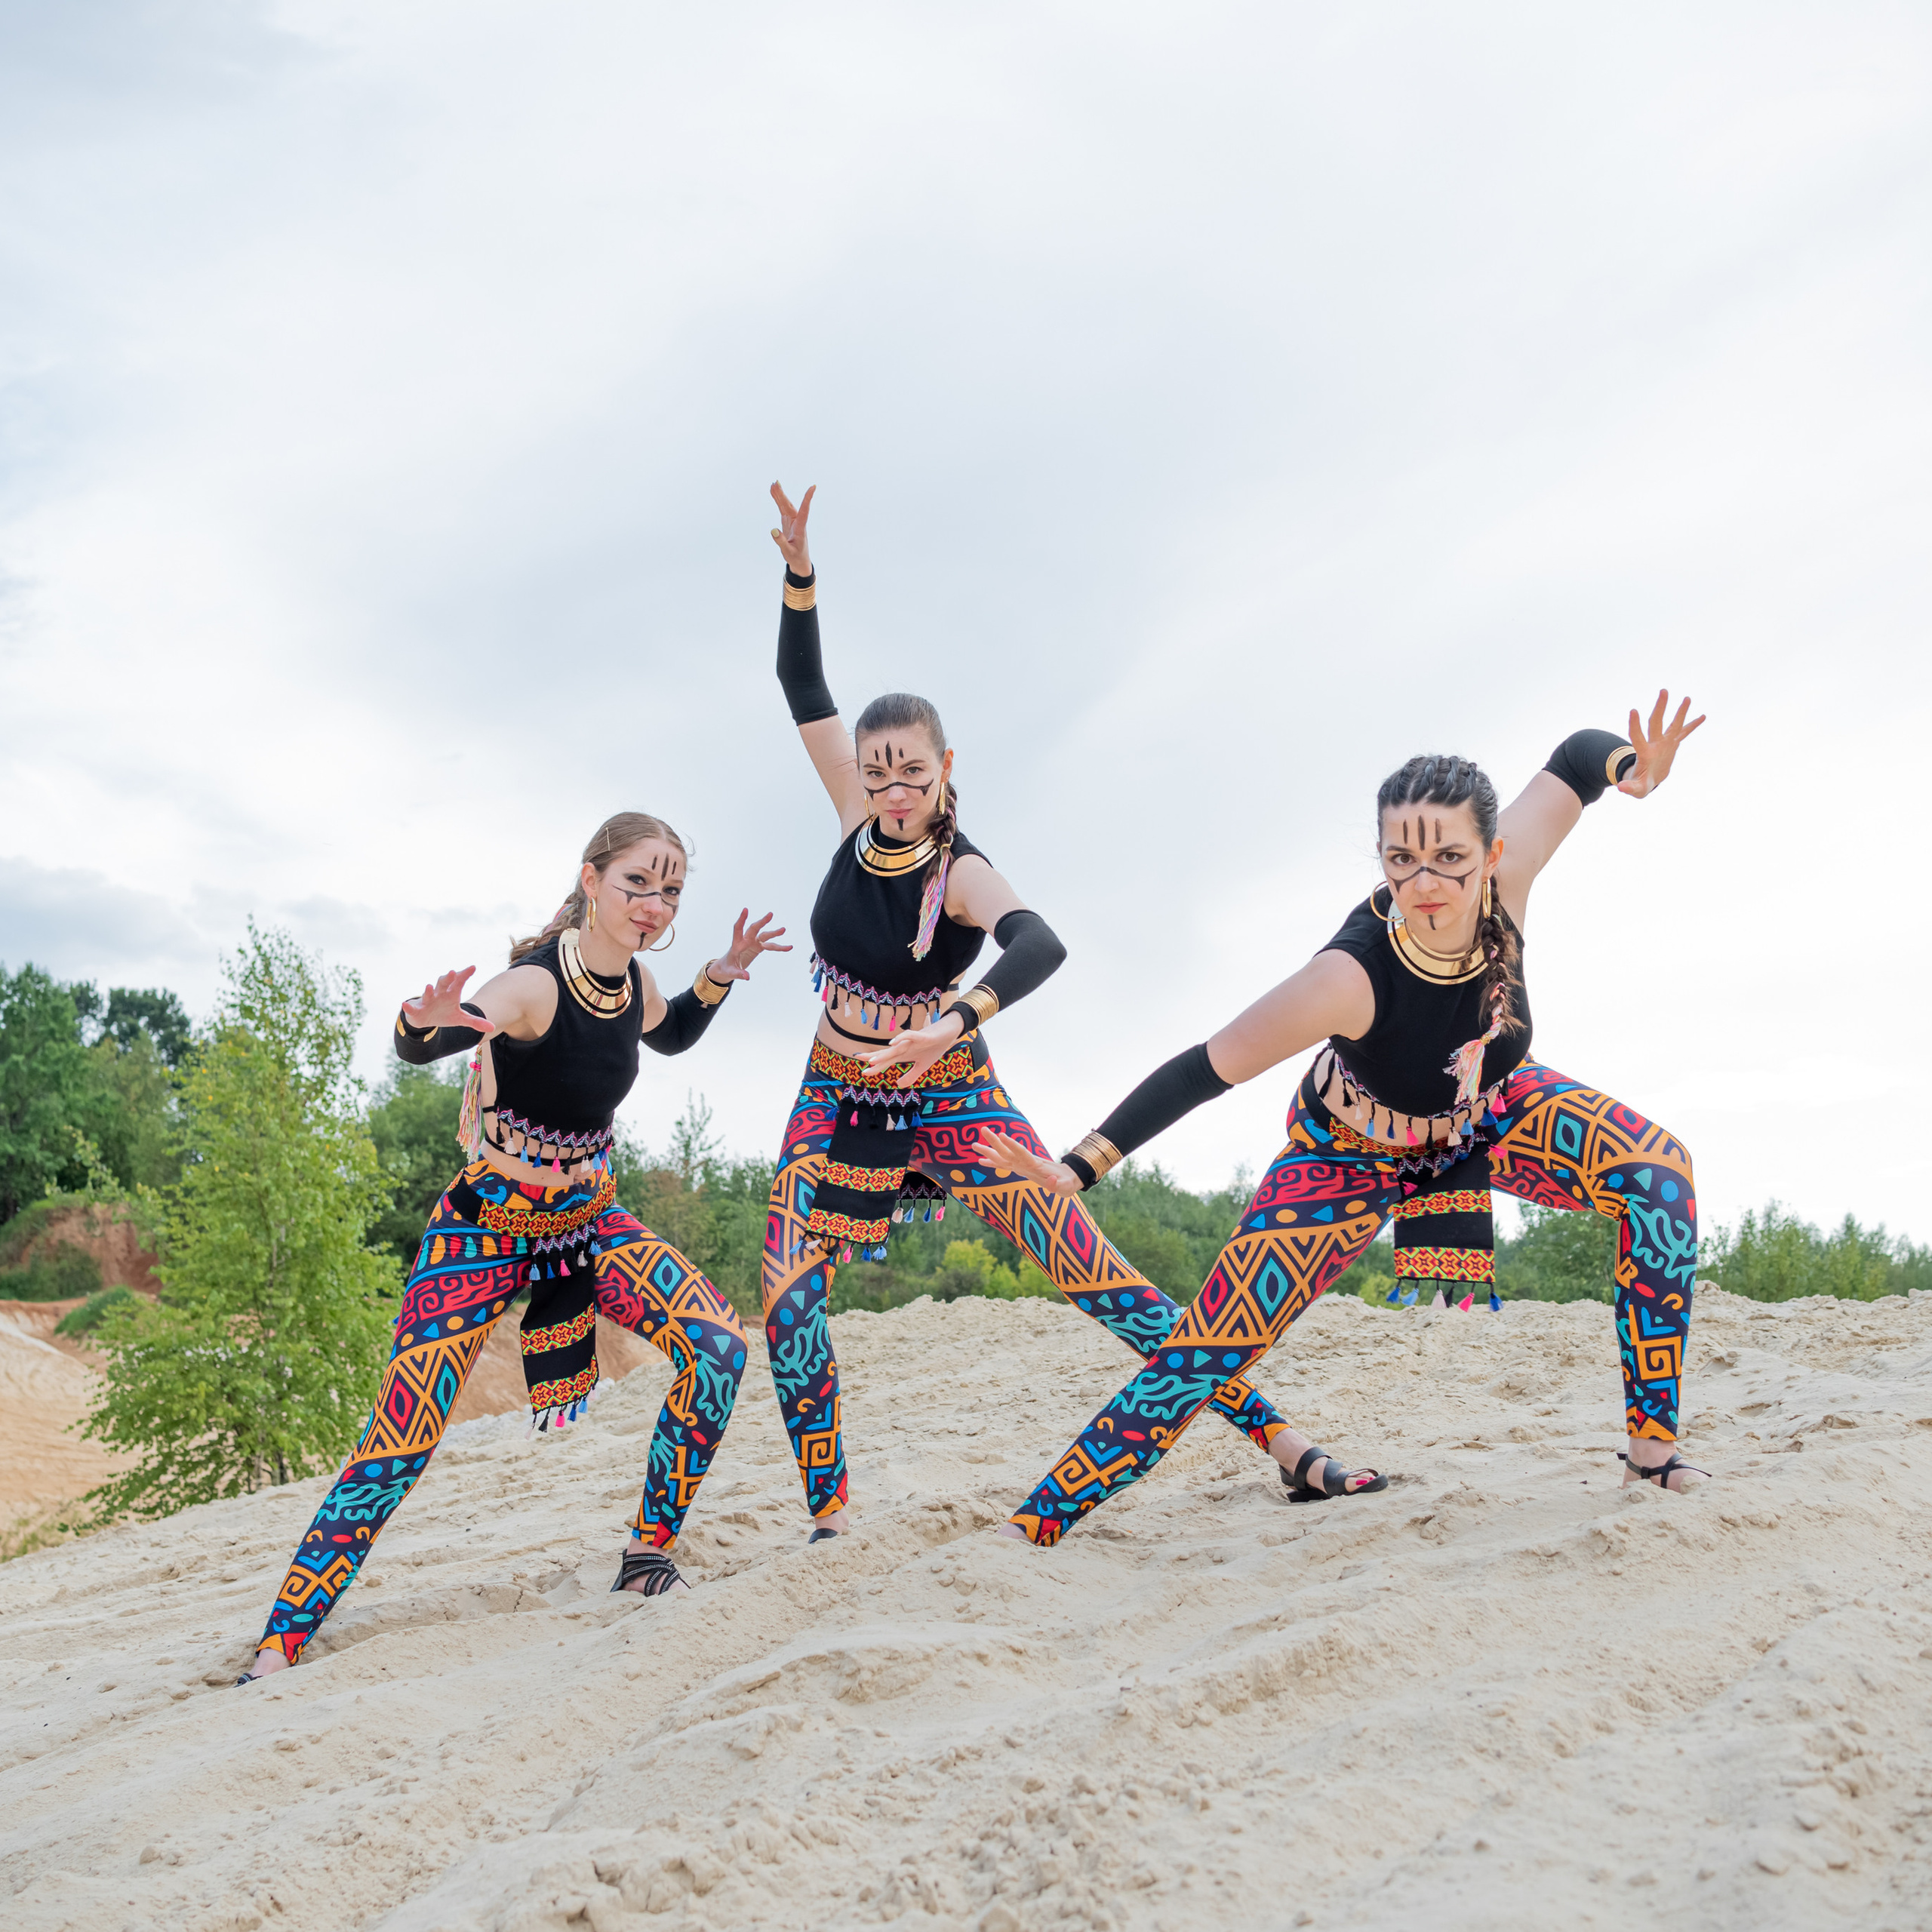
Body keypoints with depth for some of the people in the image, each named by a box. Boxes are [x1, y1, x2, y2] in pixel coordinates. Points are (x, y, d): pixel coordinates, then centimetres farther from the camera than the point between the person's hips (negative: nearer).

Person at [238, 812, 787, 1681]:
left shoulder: (634, 979, -3)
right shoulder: (534, 986, -25)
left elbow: (668, 1036, 22)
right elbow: (413, 1048, -42)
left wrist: (720, 977, 4)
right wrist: (427, 1022, -66)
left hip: (589, 1217, 6)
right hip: (487, 1226, -6)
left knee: (718, 1346, -13)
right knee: (400, 1439, -11)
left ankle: (648, 1554, 2)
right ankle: (280, 1642, 1)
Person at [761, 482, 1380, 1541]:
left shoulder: (961, 872, -21)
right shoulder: (863, 819, -7)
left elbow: (1040, 946, -42)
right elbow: (803, 690, -3)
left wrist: (954, 1020, -58)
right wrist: (799, 574, -17)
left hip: (950, 1096, -5)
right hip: (837, 1098, 5)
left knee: (1093, 1272, -11)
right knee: (785, 1299, -8)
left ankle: (1283, 1442, -9)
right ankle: (828, 1515, 3)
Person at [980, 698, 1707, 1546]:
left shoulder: (1501, 882, -31)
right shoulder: (1350, 978, -42)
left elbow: (1575, 754, -14)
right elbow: (1204, 1070, -35)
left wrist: (1631, 766, -38)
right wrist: (1079, 1169, -40)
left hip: (1489, 1116, 5)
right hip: (1354, 1153, -4)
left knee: (1658, 1172, -18)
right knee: (1210, 1346, -11)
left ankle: (1652, 1444, -6)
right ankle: (1037, 1521, 3)